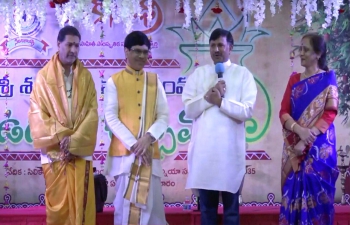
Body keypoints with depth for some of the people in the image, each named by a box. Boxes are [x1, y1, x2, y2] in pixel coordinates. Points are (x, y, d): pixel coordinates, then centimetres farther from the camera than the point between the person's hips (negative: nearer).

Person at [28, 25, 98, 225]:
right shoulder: (44, 76, 1)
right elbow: (37, 113, -3)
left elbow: (92, 112, 0)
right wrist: (60, 138, -14)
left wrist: (75, 141, -11)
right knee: (57, 202, 2)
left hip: (80, 150, 1)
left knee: (81, 201, 0)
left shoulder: (86, 76, 6)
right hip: (55, 149, -1)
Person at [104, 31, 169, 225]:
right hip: (124, 152, -2)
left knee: (151, 203, 2)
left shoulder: (155, 81, 10)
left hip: (150, 152, 2)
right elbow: (111, 118, -5)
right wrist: (133, 144, -13)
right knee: (125, 204, 0)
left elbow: (164, 116, 5)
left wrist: (148, 138, -13)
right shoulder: (114, 81, 2)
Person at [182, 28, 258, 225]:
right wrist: (208, 97, -13)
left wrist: (221, 101, -12)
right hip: (204, 148, 2)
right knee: (207, 206, 10)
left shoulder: (243, 74, 3)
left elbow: (247, 111, -7)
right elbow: (188, 109, 1)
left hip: (231, 149, -2)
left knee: (231, 206, 7)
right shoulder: (198, 74, 10)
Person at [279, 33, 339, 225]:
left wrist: (305, 142, -17)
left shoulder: (328, 79, 0)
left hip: (319, 146, -4)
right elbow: (283, 112, 3)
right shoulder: (294, 79, 11)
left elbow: (330, 114, -9)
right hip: (294, 146, 4)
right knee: (294, 192, 3)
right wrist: (300, 130, -17)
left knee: (316, 193, -2)